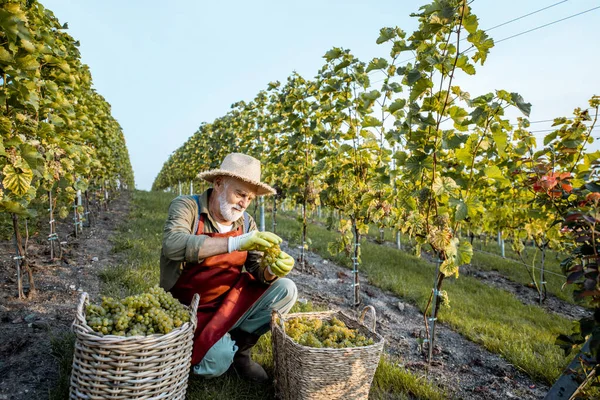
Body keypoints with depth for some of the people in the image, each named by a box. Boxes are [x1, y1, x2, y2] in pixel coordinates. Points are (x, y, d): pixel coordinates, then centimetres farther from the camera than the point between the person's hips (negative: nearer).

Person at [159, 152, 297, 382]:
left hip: (231, 303, 5)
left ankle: (239, 347, 3)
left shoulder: (246, 222, -2)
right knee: (215, 363, -27)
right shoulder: (187, 206, -15)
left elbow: (257, 271, -5)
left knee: (285, 290, -13)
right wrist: (236, 243, -44)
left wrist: (272, 270, -30)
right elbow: (173, 245, -35)